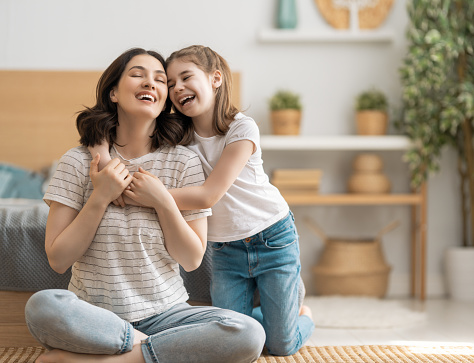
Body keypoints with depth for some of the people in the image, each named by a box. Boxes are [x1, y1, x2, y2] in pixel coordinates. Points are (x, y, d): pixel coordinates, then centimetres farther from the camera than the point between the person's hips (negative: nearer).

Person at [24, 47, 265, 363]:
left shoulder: (184, 162, 1)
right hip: (93, 313, -2)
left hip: (164, 312, 2)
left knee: (248, 334, -27)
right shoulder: (79, 162, -1)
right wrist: (100, 198, -13)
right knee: (42, 306, -36)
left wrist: (163, 203, -12)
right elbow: (58, 259, -4)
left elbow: (192, 260, 2)